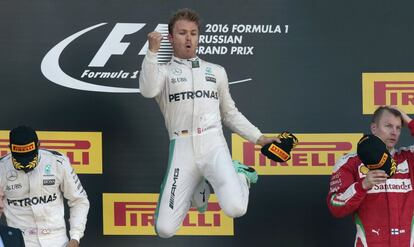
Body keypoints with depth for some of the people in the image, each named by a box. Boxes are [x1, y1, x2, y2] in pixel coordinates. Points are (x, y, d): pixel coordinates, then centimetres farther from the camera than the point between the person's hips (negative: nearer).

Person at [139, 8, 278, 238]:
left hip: (213, 145, 1)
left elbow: (230, 113, 25)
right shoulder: (163, 72, 11)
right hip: (182, 149, 0)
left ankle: (239, 175, 11)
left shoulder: (216, 71, 20)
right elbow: (148, 91, -13)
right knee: (165, 229, -10)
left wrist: (258, 138, 15)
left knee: (235, 208, -26)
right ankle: (194, 186, 21)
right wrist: (152, 52, -20)